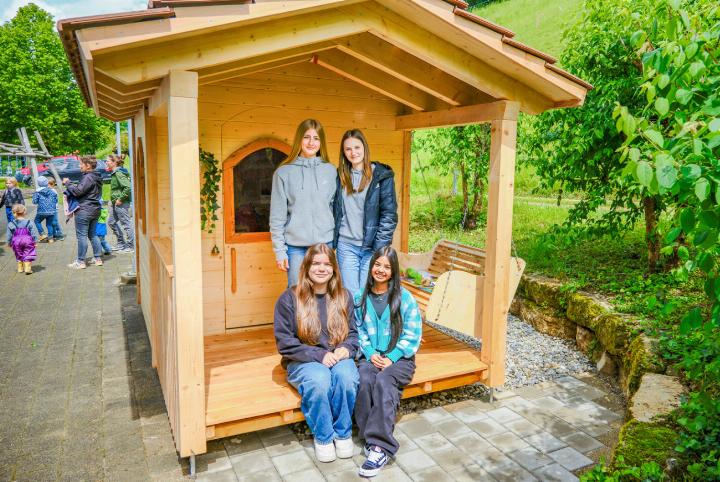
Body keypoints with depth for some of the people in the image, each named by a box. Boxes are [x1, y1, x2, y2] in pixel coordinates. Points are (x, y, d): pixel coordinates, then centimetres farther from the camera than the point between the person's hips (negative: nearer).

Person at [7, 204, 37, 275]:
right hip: (27, 241, -1)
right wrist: (34, 241, 3)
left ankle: (20, 268, 25)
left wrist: (9, 243, 11)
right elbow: (33, 233, -5)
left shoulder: (11, 224, -6)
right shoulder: (28, 223, -8)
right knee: (28, 255, 6)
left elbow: (9, 235, -1)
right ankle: (27, 269, -2)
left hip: (16, 242, 2)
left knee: (19, 256, 18)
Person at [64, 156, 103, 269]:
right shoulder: (97, 177, 15)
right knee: (92, 234, 16)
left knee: (82, 236, -4)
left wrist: (68, 183, -6)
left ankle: (80, 262, 0)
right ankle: (97, 258, 19)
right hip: (95, 210, 10)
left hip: (84, 210, -10)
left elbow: (78, 191, -20)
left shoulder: (88, 177, -16)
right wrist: (72, 184, 12)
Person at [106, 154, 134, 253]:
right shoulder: (115, 173, 13)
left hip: (121, 203, -11)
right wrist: (113, 201, 18)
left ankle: (131, 246, 7)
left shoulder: (119, 173, -18)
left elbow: (128, 187, -28)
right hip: (115, 203, 11)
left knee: (126, 224, -2)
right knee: (111, 222, 18)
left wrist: (120, 199, -23)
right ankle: (121, 243, 26)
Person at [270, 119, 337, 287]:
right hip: (295, 247, -1)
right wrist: (279, 250, -4)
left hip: (325, 243, 2)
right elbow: (277, 216, 0)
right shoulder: (284, 172, 0)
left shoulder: (330, 171, 5)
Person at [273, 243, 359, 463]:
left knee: (346, 376, -32)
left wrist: (345, 349, -12)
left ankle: (343, 433, -7)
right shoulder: (289, 298, -4)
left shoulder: (343, 296, 8)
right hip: (303, 362, -2)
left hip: (338, 358, 3)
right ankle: (323, 437, -9)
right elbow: (285, 342, -8)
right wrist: (319, 355, -18)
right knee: (319, 380, -36)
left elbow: (352, 333, 12)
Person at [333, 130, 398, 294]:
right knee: (350, 295, 5)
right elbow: (335, 211, 13)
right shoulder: (340, 175, 9)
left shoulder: (382, 175, -2)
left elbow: (389, 214, -6)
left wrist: (380, 247, -12)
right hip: (346, 245, 3)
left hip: (372, 247, -3)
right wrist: (333, 240, 5)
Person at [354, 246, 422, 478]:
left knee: (383, 381, -33)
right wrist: (370, 354, -10)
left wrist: (392, 358, -14)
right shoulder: (360, 298, 8)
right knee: (365, 380, -31)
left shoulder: (405, 298, -2)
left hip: (399, 358, -2)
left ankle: (380, 446, -32)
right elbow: (360, 332, 6)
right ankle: (371, 438, -23)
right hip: (371, 356, 3)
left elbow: (412, 335, -5)